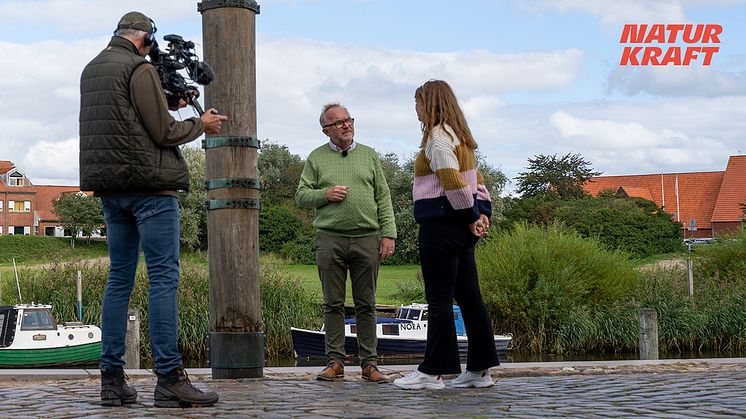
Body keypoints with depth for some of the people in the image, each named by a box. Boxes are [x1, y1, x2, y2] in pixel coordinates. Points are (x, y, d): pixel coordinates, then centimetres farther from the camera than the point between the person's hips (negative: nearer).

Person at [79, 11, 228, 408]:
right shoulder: (139, 69, -9)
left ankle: (112, 378, 6)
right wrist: (200, 124, 6)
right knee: (163, 277, -8)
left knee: (119, 278, 9)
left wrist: (170, 104, 21)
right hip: (149, 185, -8)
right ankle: (169, 378, -12)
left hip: (110, 187, 8)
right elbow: (164, 133, -11)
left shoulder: (90, 70, 17)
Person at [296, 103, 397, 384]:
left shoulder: (369, 156, 13)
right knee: (333, 304, 2)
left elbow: (383, 197, 10)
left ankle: (369, 363, 5)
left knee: (366, 305, 2)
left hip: (367, 238, 1)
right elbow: (301, 196, 10)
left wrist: (388, 234, 1)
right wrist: (325, 194, -9)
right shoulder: (316, 158, 10)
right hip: (330, 239, 0)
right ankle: (335, 361, 8)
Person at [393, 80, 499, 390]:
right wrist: (483, 213, 9)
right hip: (461, 228, 9)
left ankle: (433, 372, -2)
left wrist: (471, 218, -10)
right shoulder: (459, 137, 19)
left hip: (440, 225, -9)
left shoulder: (437, 137, -11)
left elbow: (454, 183, -19)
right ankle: (480, 369, 12)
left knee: (438, 298, -6)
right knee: (469, 295, 9)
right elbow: (477, 181, 19)